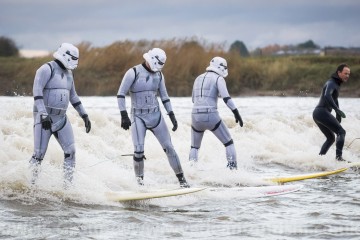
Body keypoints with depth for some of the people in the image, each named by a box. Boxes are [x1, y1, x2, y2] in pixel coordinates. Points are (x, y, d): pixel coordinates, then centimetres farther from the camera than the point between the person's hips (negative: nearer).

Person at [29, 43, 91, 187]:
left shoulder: (68, 74, 15)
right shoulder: (47, 69, -10)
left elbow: (73, 97, 24)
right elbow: (37, 92, -20)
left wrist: (84, 116, 19)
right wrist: (43, 114, -28)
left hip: (61, 118, 7)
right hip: (44, 118, -7)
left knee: (70, 151, -2)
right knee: (39, 153, -10)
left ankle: (68, 186, 2)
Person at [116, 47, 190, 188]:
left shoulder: (158, 75, 6)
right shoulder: (133, 73, -10)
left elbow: (164, 96, 14)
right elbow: (121, 94, -9)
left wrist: (172, 116, 9)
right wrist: (124, 116, -17)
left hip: (156, 115, 4)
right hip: (138, 117, -4)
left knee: (168, 147, 1)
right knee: (139, 151, -15)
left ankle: (181, 178, 9)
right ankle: (139, 179, 5)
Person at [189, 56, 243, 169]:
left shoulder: (198, 78, 18)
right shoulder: (218, 78, 0)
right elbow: (226, 98, -12)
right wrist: (236, 113, -12)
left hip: (196, 116, 5)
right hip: (211, 116, -5)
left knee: (194, 147, 22)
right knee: (228, 143, 9)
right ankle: (233, 167, 1)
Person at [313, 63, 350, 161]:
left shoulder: (336, 84, 22)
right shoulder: (331, 83, -10)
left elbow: (334, 100, 33)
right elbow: (327, 96, -30)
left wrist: (338, 117, 33)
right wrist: (338, 110, -34)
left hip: (317, 113, 10)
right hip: (322, 112, -10)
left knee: (331, 138, 19)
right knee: (341, 132, -14)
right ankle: (339, 156, -27)